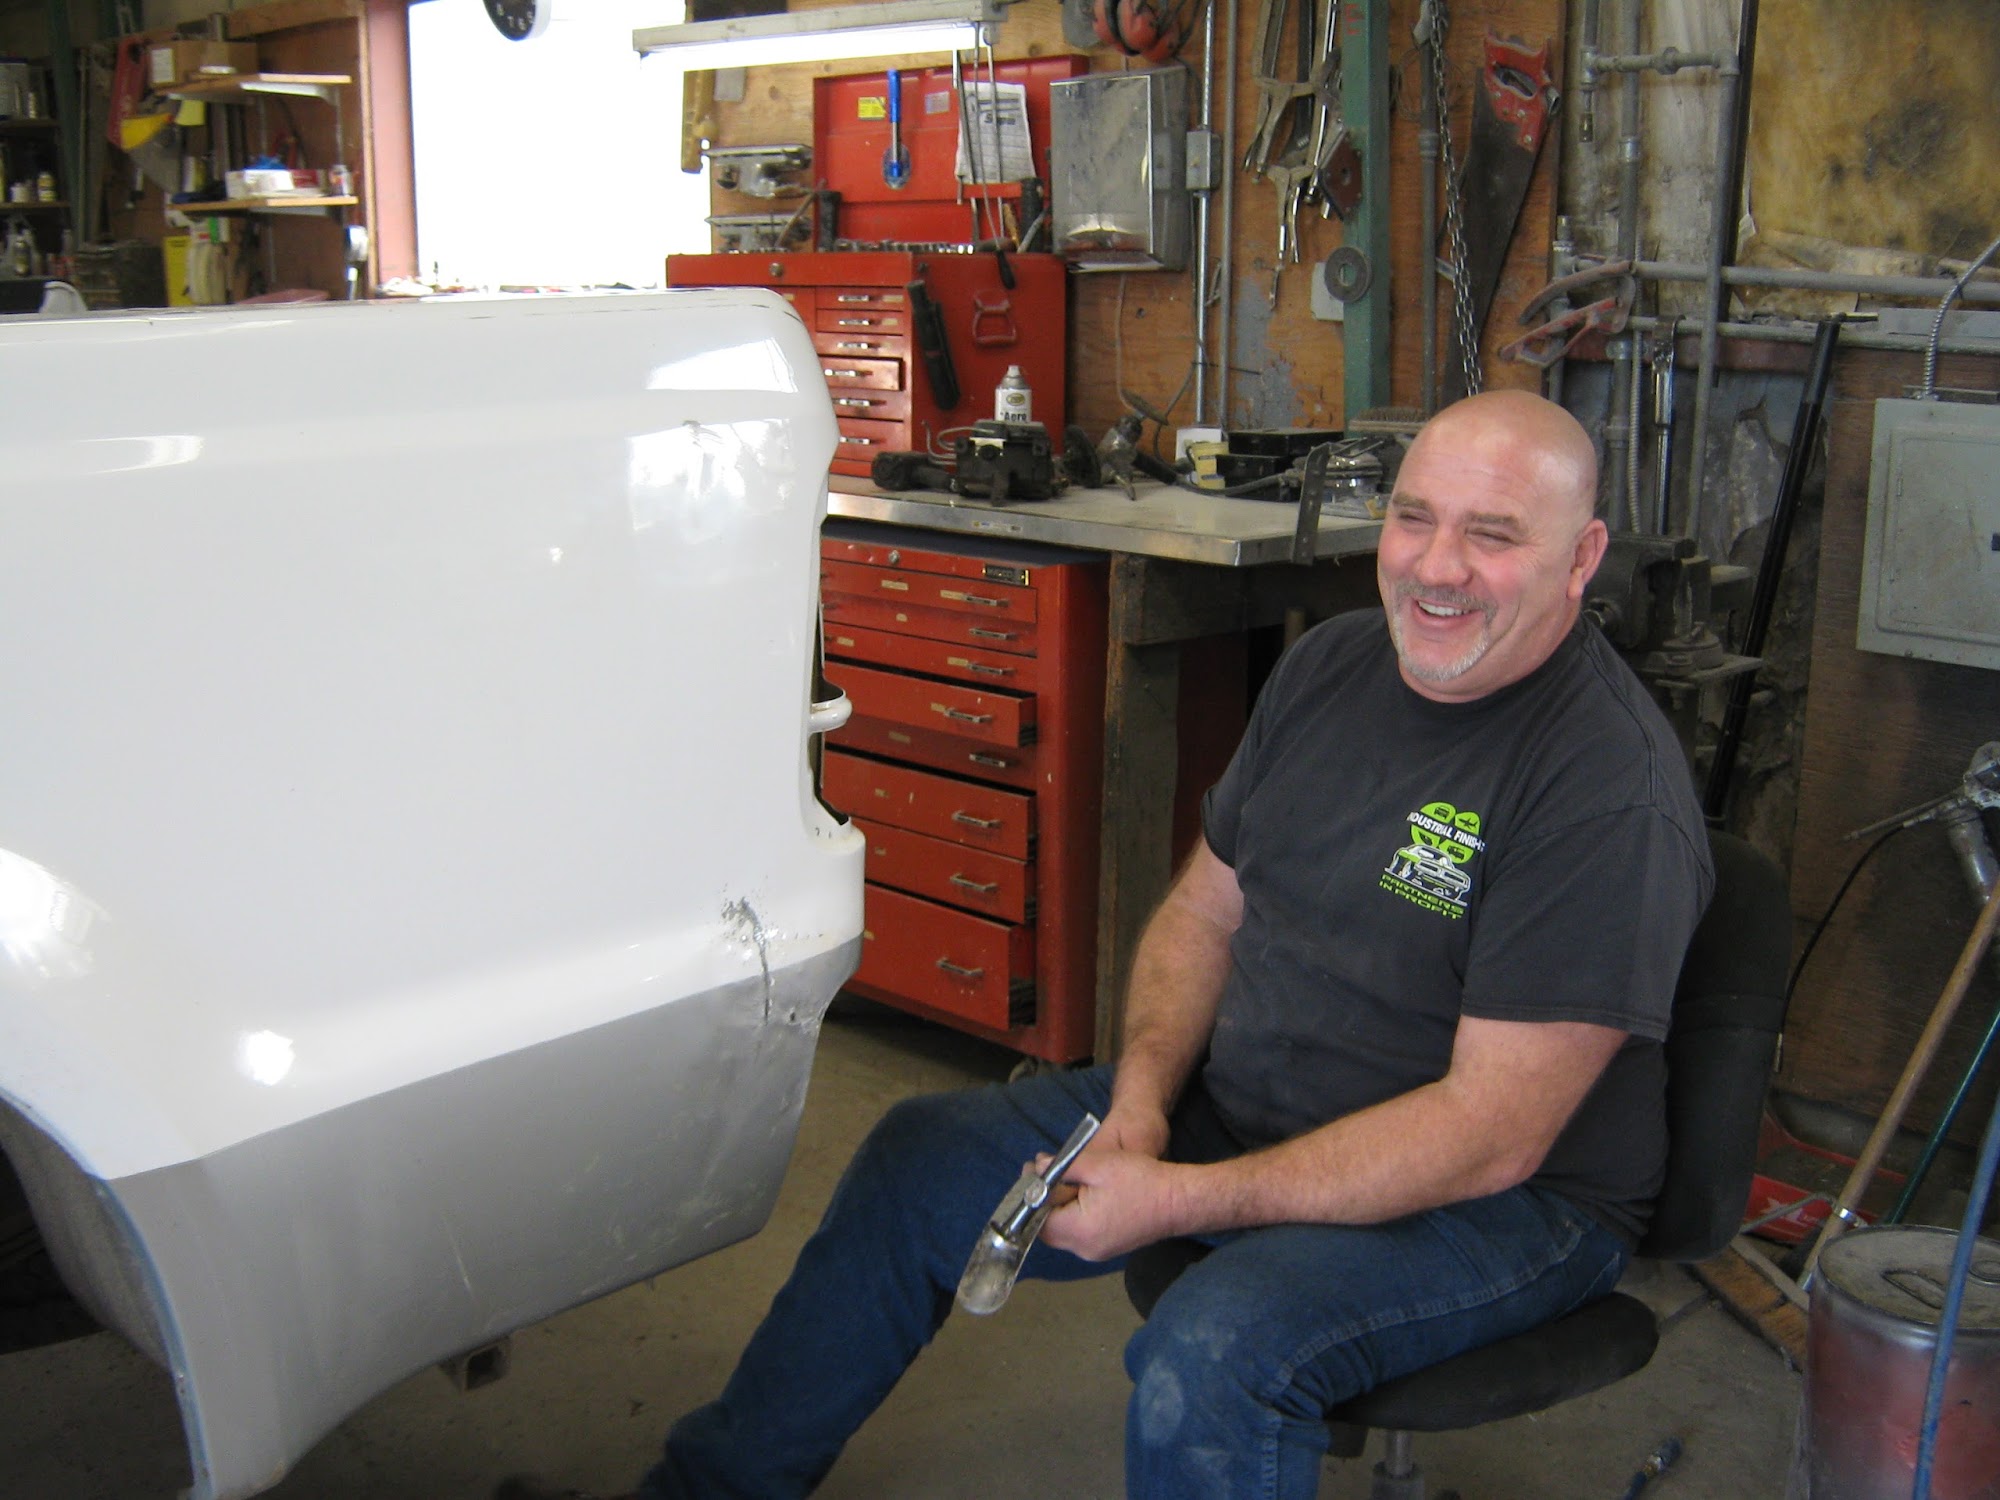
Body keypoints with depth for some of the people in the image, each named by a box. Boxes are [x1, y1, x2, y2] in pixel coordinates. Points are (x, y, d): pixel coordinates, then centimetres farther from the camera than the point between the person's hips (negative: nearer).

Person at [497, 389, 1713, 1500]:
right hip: (1242, 1105, 7)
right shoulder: (1332, 664, 0)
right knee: (926, 1161, 6)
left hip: (1509, 1197, -7)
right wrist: (1142, 1093, -11)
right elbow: (1203, 913, 8)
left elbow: (1492, 1133, -26)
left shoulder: (1612, 787, -24)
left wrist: (1178, 1201, -28)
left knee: (1213, 1353, -35)